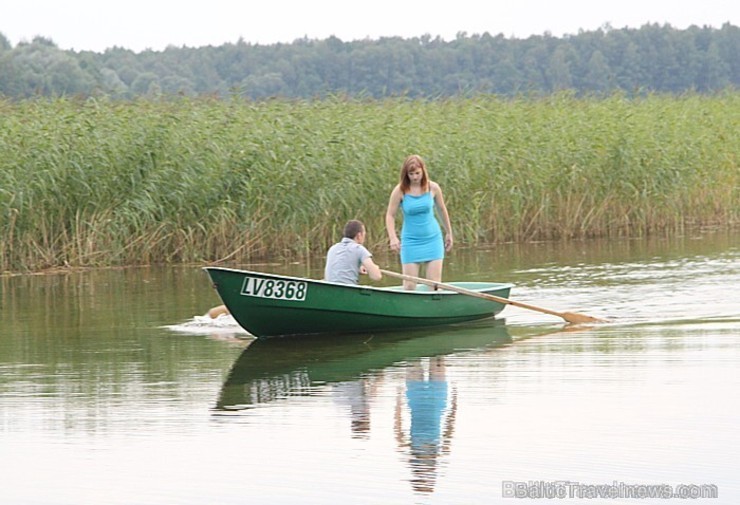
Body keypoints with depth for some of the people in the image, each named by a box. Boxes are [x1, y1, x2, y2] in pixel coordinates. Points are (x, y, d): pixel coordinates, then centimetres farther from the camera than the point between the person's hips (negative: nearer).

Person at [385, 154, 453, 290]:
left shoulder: (433, 188, -5)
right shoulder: (400, 190, -10)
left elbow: (442, 210, 11)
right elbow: (390, 215, -6)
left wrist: (449, 233, 20)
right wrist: (393, 237, -21)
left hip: (432, 239, 1)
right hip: (411, 240, -1)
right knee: (409, 285, -4)